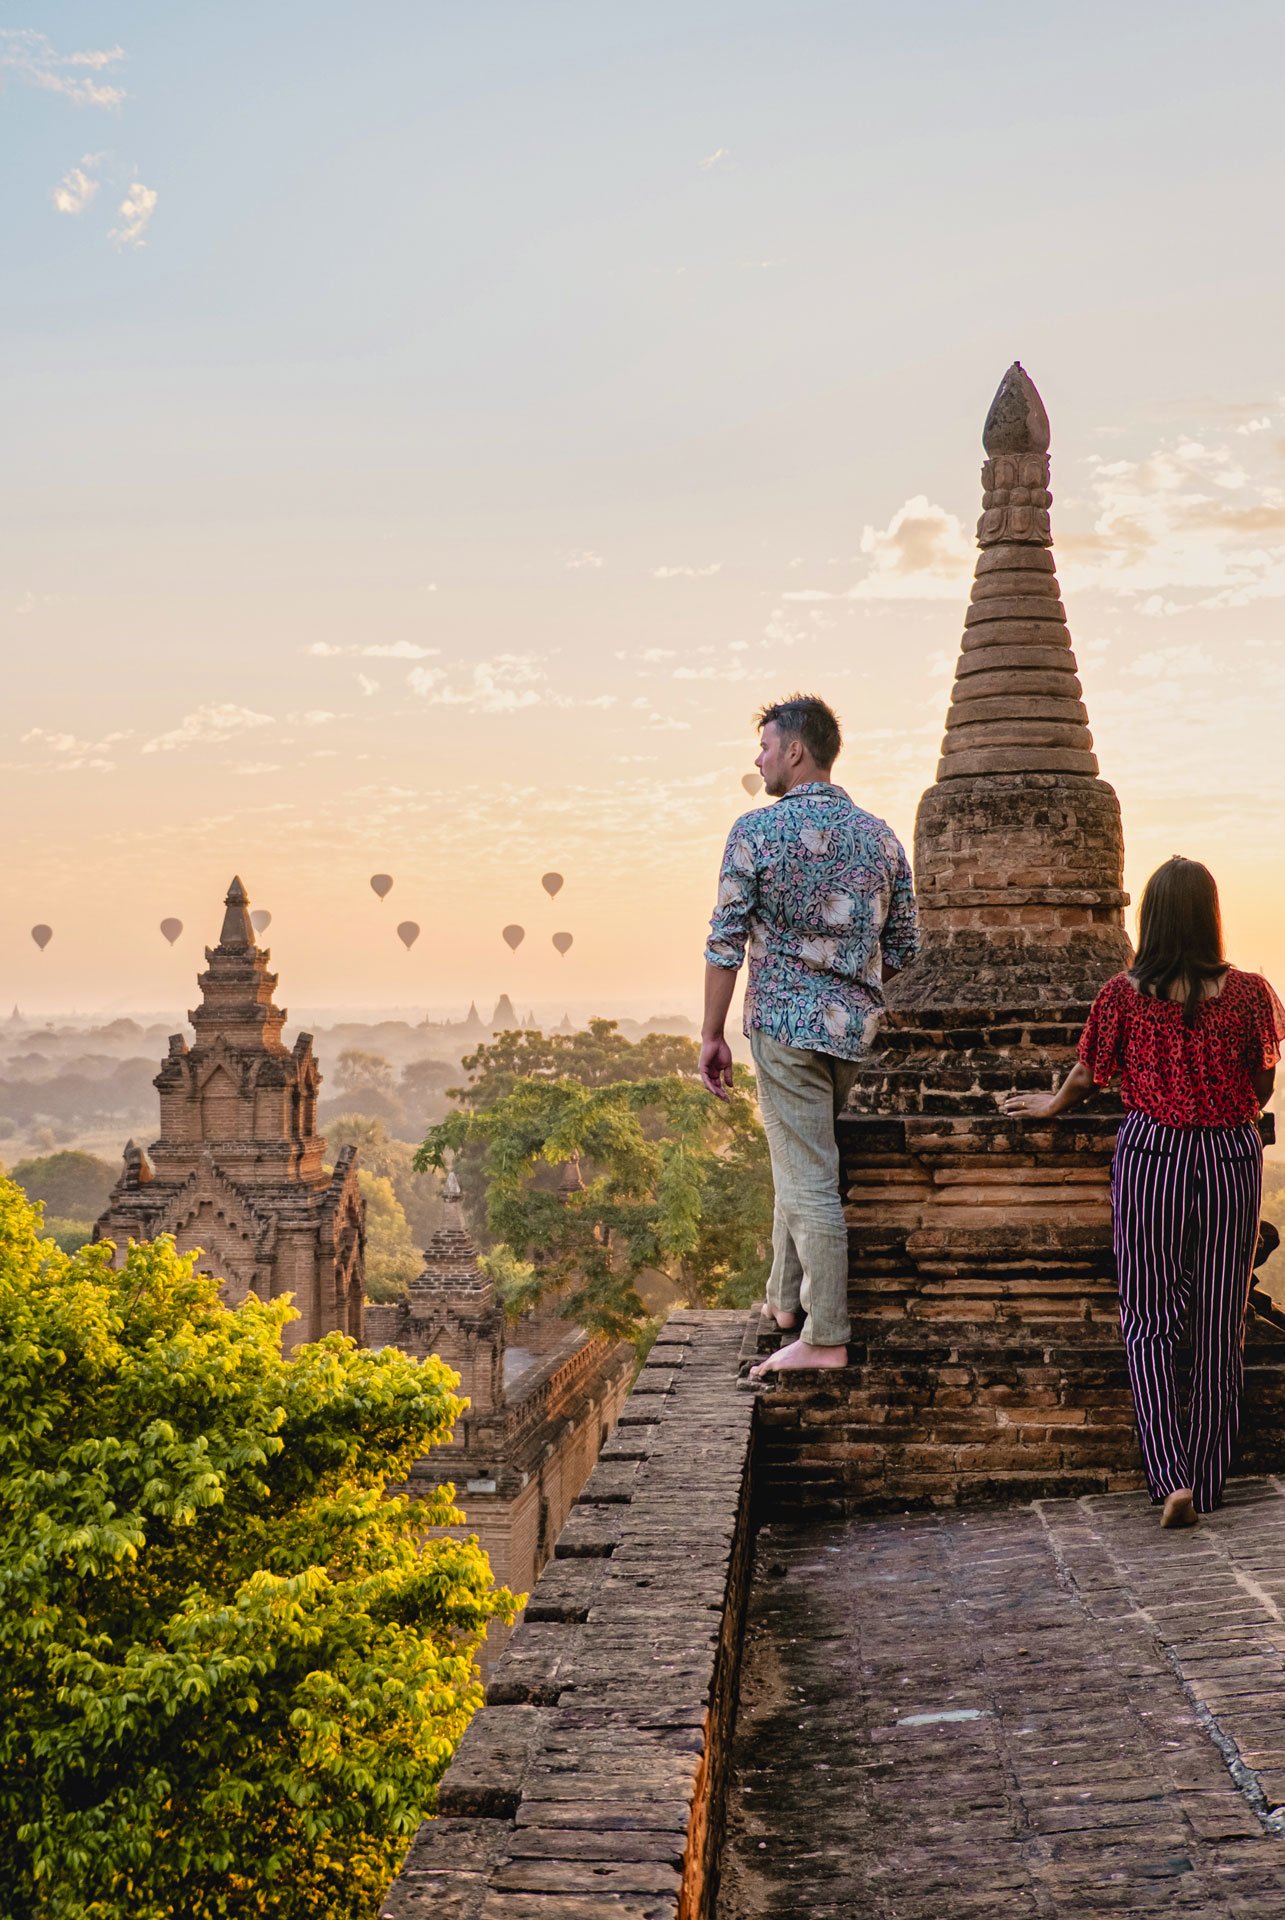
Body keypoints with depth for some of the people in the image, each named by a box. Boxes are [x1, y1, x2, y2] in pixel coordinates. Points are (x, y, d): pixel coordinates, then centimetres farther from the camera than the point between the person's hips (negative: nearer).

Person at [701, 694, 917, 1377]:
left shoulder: (756, 830, -9)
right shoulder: (880, 835, 7)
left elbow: (726, 942, -10)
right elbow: (903, 946, 9)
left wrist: (712, 1034, -3)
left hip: (786, 1022, -6)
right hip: (856, 1026, 6)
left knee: (808, 1180, -3)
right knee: (802, 1161, 21)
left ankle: (825, 1338, 0)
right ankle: (787, 1300, 31)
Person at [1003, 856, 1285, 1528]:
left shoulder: (1124, 994, -7)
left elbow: (1087, 1076, 5)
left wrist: (1051, 1104, 26)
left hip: (1151, 1156, -1)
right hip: (1231, 1158, 1)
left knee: (1149, 1321, 6)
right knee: (1219, 1323, 9)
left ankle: (1171, 1477, -7)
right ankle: (1207, 1489, 16)